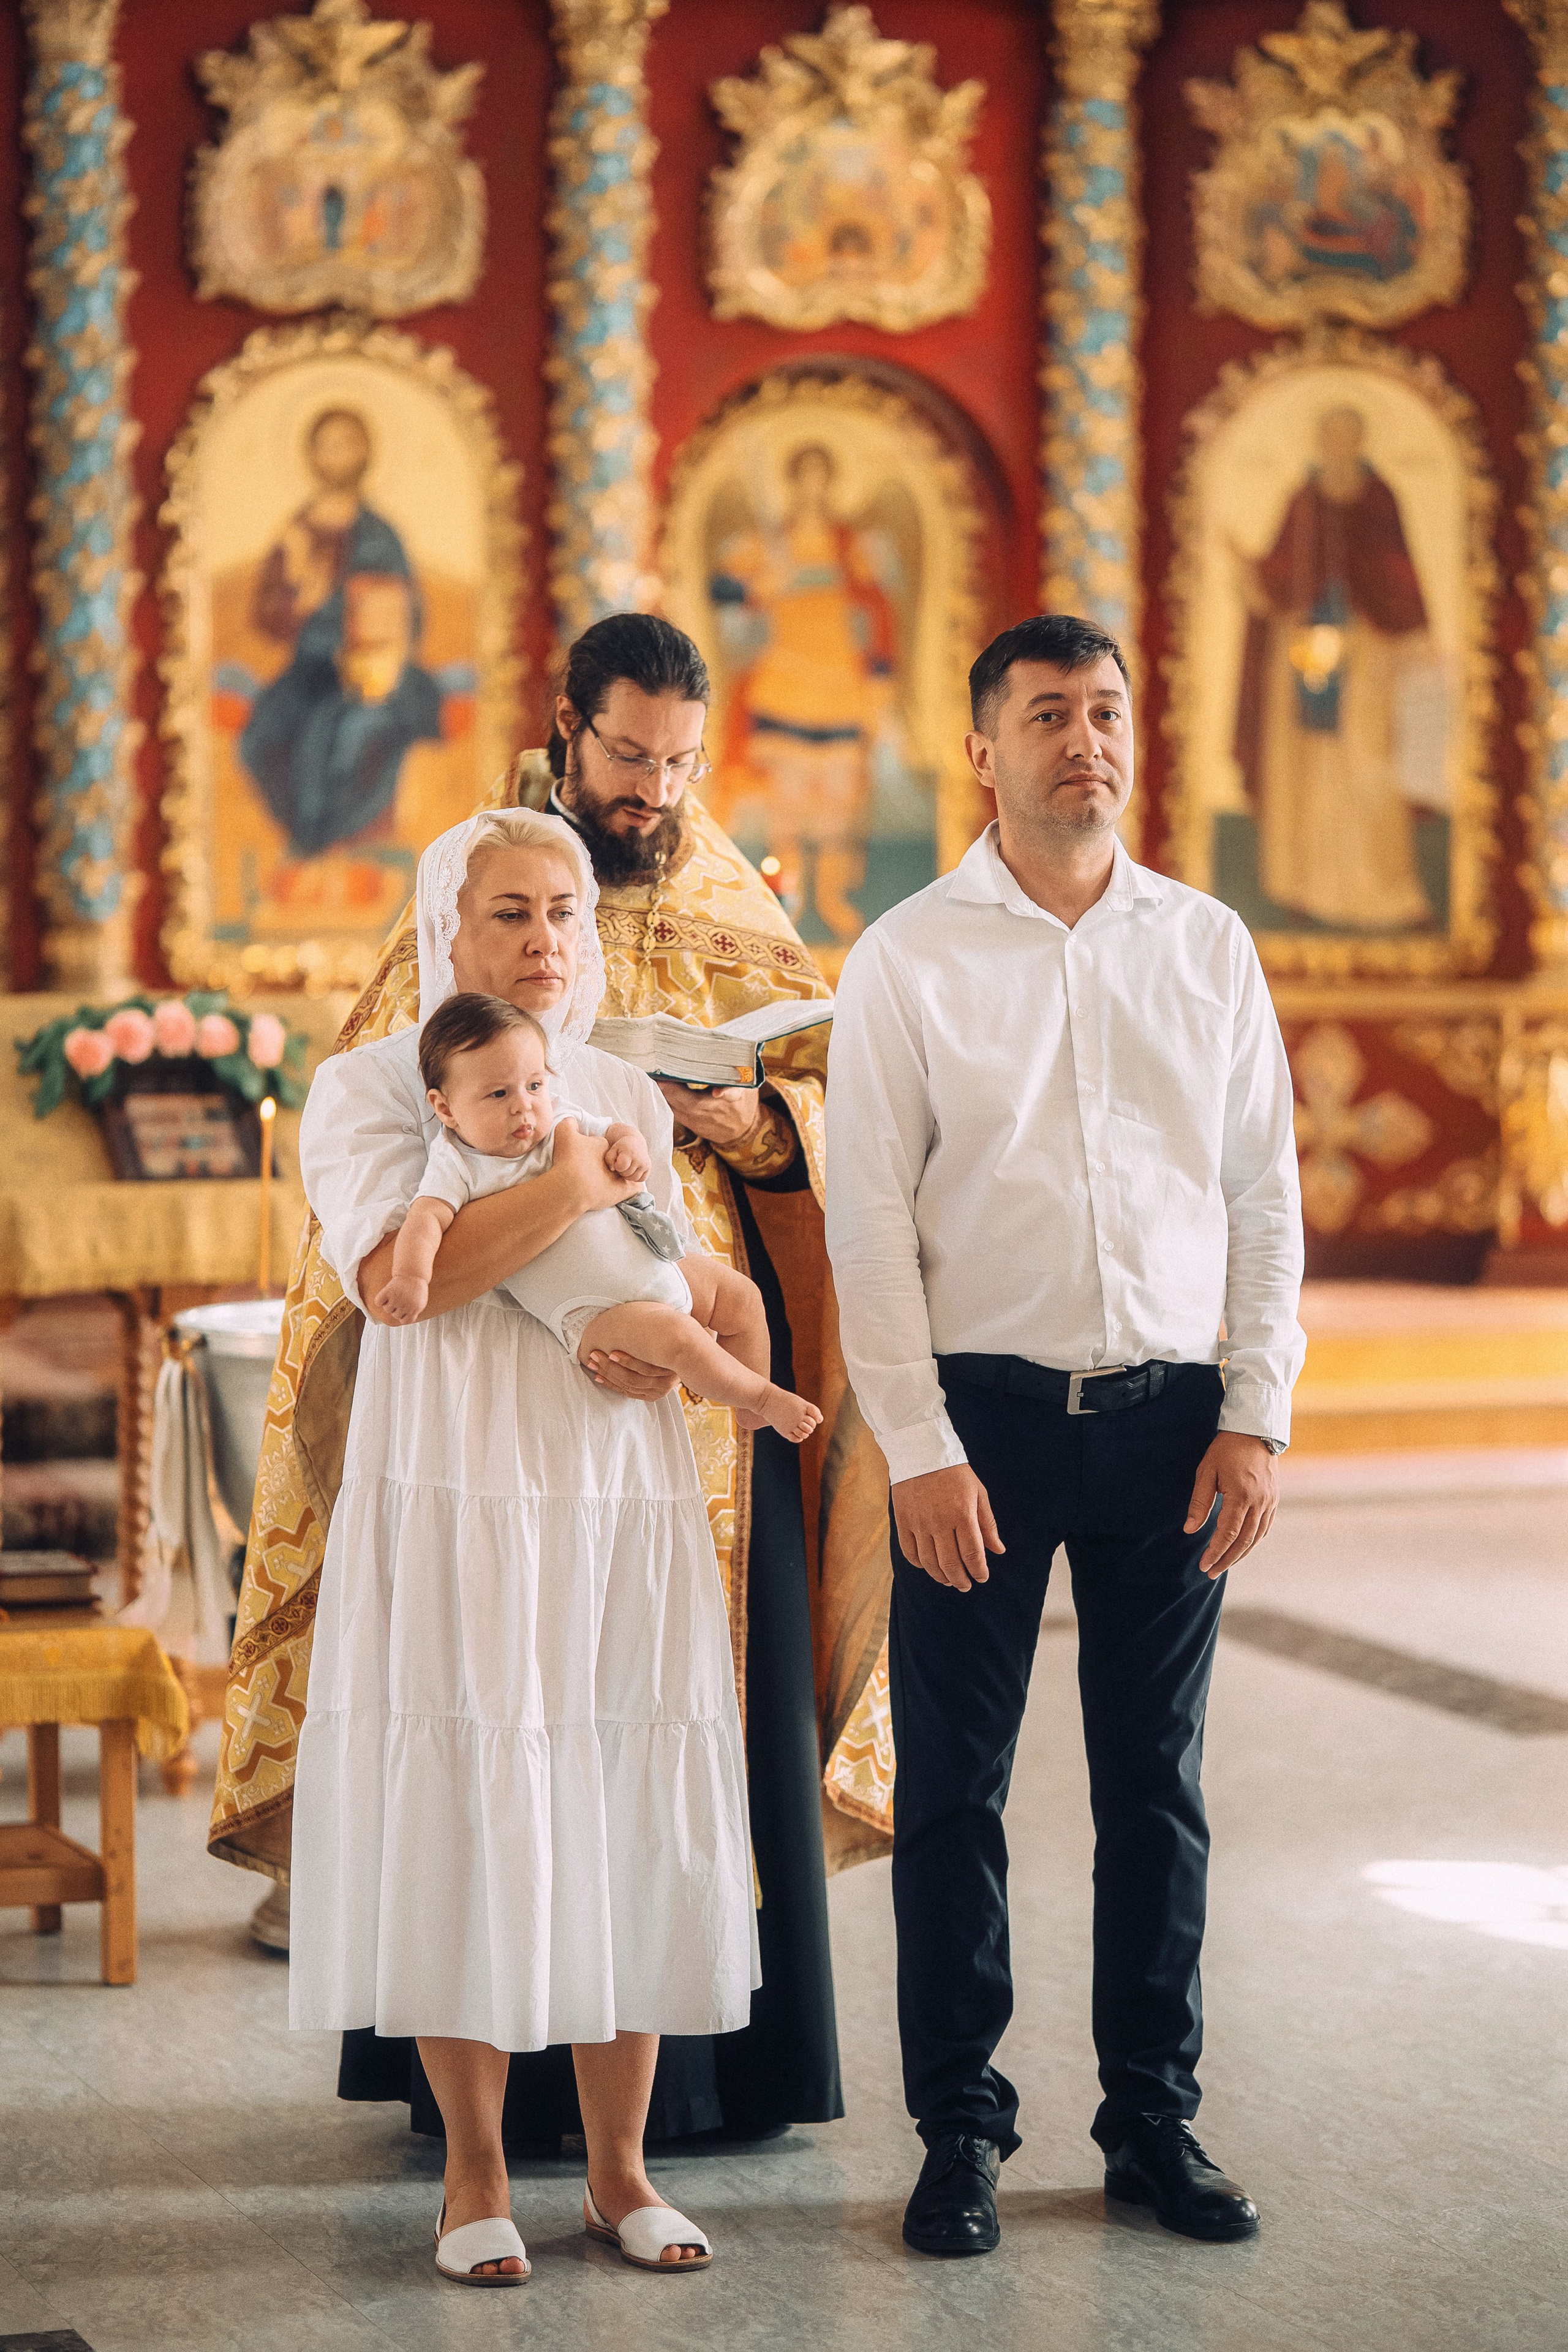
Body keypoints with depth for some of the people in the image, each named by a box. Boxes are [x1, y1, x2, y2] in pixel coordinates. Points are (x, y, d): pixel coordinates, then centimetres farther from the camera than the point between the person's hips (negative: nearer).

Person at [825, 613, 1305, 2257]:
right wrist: (919, 1446, -10)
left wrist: (1257, 1416, 0)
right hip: (983, 1415, -2)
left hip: (1173, 1421, 2)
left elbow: (1266, 1194, 8)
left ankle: (1154, 2120, 20)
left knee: (1157, 1784, 9)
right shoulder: (906, 960, 0)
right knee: (950, 1788, 2)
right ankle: (959, 2132, 14)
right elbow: (867, 1215, -3)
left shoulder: (1209, 946, 8)